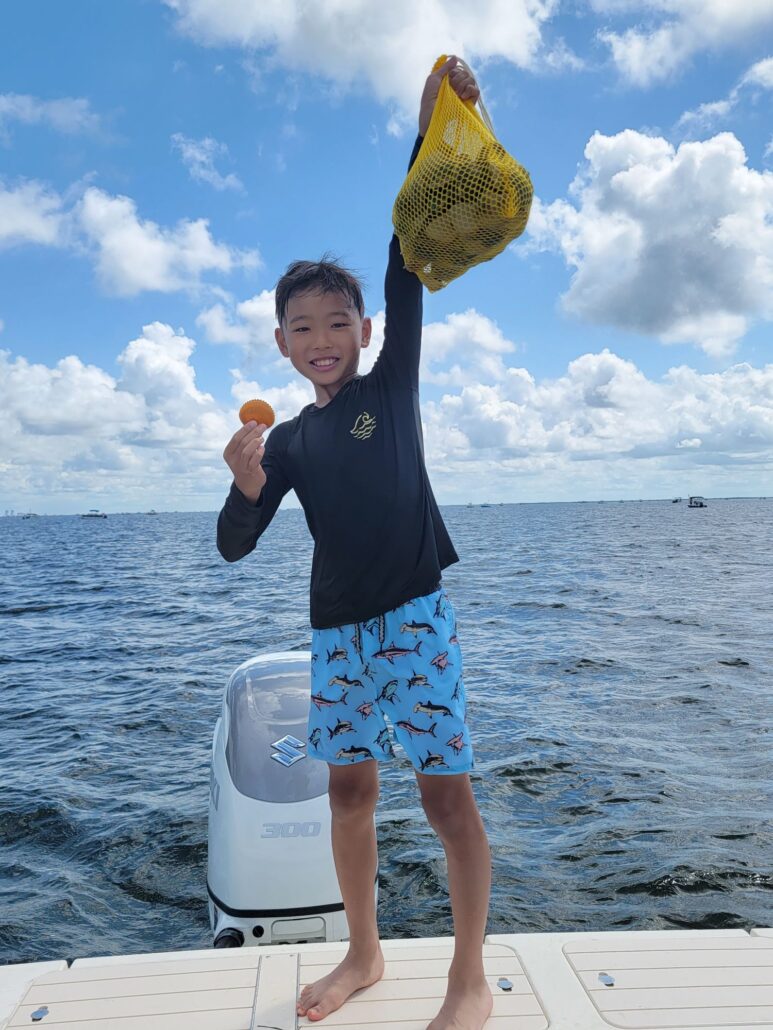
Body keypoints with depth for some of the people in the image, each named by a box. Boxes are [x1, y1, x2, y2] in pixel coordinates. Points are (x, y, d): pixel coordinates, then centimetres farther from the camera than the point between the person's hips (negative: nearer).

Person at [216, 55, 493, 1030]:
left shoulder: (393, 386, 2)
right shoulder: (287, 439, 7)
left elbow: (408, 266, -10)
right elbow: (234, 547, 5)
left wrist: (429, 130, -18)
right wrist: (246, 485, -17)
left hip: (415, 612, -3)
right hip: (336, 626, 4)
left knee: (445, 789, -3)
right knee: (349, 785, 11)